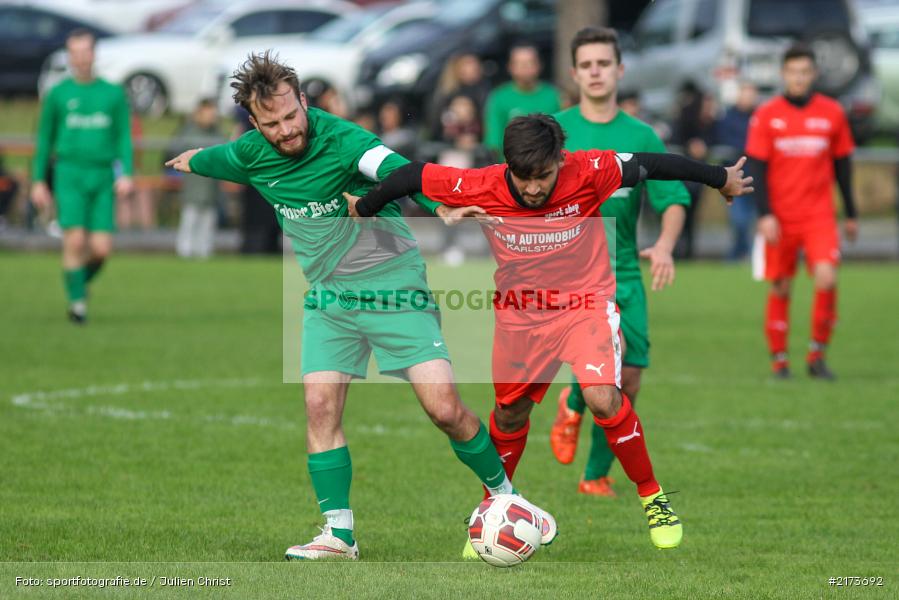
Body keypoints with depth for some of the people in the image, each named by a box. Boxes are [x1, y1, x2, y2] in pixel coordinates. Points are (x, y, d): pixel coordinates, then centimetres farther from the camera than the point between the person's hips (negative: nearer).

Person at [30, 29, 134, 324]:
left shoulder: (114, 94, 8)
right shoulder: (57, 94, 6)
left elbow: (124, 137, 8)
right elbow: (44, 140, 11)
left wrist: (126, 173, -6)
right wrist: (38, 181, 7)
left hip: (103, 178, 1)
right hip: (70, 175, -1)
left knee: (101, 249, -6)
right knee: (75, 240, -15)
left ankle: (81, 279, 24)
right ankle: (77, 300, -1)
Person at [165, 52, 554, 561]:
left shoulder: (340, 139, -23)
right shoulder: (251, 155, -5)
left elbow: (397, 170, -42)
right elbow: (207, 160, 20)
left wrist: (443, 203, -59)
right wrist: (189, 161, 41)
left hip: (392, 280, -5)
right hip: (328, 295, 5)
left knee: (444, 408, -11)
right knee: (320, 405, -8)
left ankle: (505, 495, 10)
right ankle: (339, 534, 1)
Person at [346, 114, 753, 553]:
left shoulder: (589, 173, -26)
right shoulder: (481, 188, -23)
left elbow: (650, 165, -11)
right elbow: (415, 175, -9)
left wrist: (722, 179, 4)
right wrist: (365, 208, 8)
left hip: (585, 305, -2)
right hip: (519, 314, 2)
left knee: (604, 400, -22)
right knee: (510, 413, 15)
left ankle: (652, 497, -1)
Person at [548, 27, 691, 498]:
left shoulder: (641, 137, 7)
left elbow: (673, 199, 3)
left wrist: (665, 245, -16)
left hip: (623, 273, 3)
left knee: (626, 383, 1)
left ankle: (596, 477, 21)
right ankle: (573, 405, 5)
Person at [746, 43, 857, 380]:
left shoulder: (831, 113, 5)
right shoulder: (766, 115, 0)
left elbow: (842, 165, 13)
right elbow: (757, 168, -1)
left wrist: (851, 214, 15)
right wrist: (764, 214, -10)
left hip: (819, 216, 0)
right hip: (780, 218, 0)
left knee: (826, 279, -17)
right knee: (780, 288, 4)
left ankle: (817, 354, -2)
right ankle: (779, 359, 17)